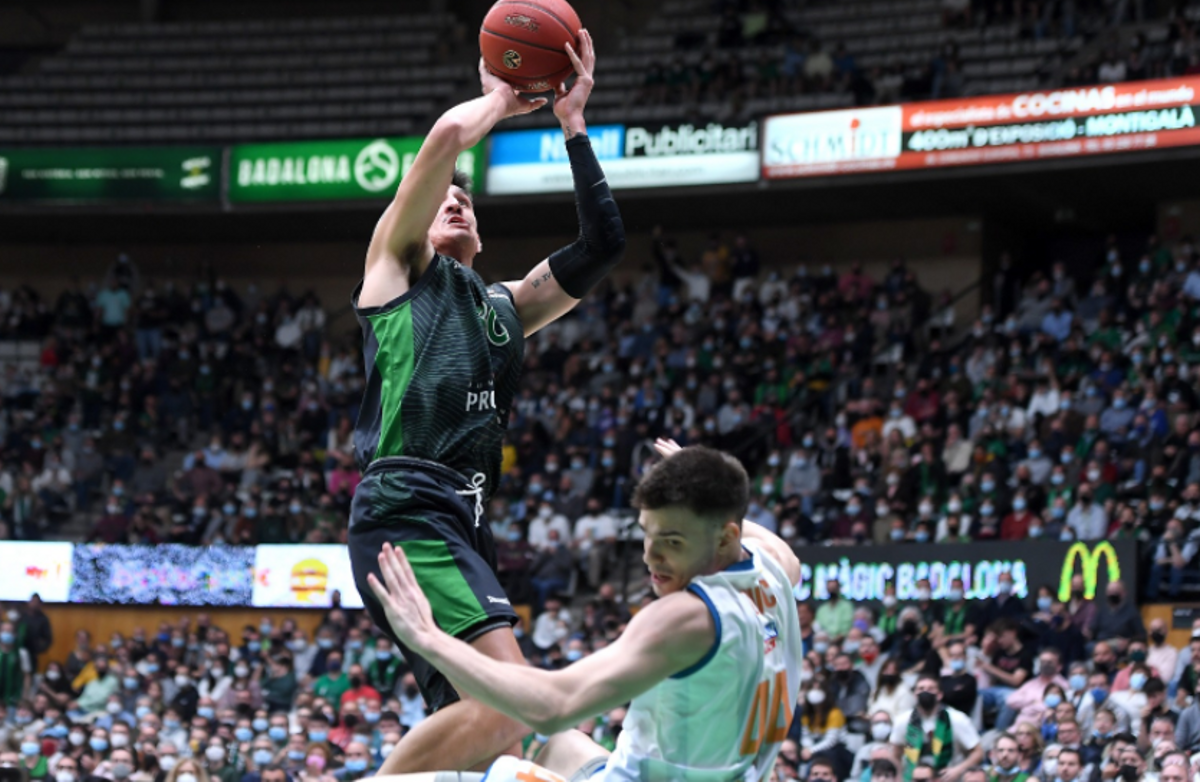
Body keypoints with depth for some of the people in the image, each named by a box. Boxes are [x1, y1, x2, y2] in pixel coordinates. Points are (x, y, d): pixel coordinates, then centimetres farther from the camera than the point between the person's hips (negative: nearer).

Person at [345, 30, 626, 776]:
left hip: (466, 527, 8)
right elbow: (447, 136, -1)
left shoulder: (505, 306, 30)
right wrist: (499, 99, 19)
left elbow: (603, 246, 23)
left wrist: (572, 121, 22)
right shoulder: (398, 262, 12)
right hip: (406, 511, -8)